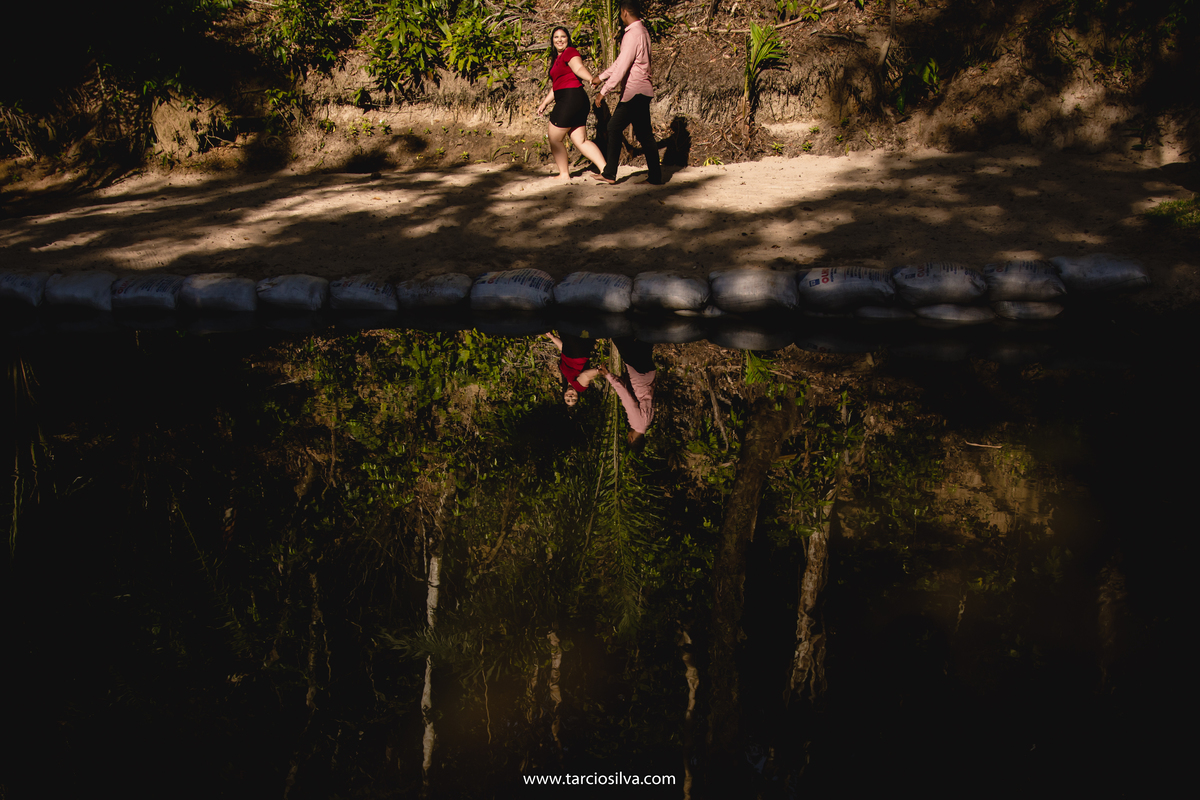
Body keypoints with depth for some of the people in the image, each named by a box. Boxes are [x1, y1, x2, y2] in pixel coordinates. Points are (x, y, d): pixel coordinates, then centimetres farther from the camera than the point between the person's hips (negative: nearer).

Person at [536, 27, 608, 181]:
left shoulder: (570, 52, -5)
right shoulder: (557, 59, 24)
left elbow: (579, 68, -25)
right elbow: (556, 87, 30)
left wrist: (591, 79, -43)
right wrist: (544, 103, 28)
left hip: (571, 98, -10)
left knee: (554, 139, 1)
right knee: (581, 141, 5)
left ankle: (564, 174, 11)